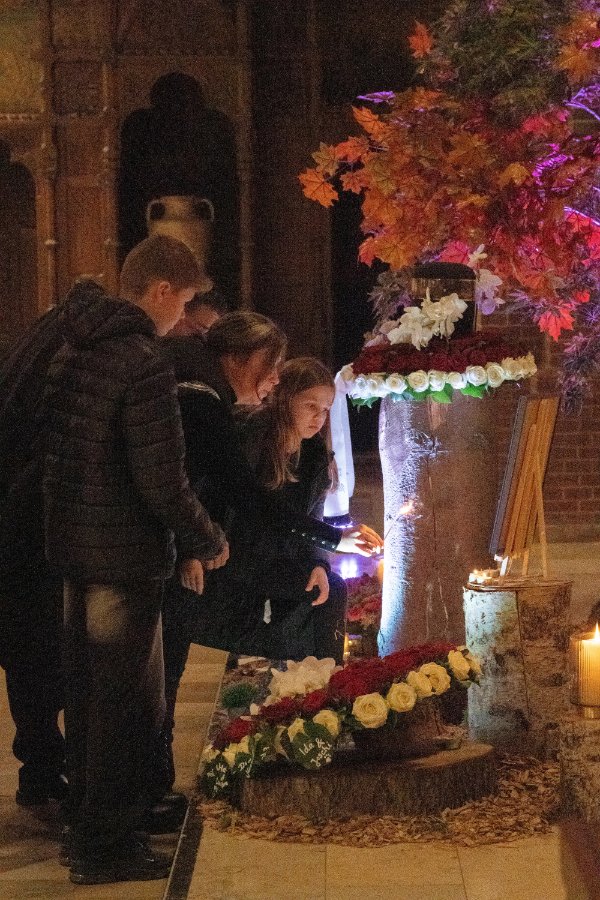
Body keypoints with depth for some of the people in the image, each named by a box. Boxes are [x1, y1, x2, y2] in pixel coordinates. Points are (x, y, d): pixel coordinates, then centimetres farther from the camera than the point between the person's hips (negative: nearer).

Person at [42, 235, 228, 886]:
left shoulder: (71, 352, 7)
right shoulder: (143, 365, -20)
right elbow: (163, 481, -22)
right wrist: (207, 541, -6)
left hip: (72, 550, 9)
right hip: (125, 561, -9)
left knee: (86, 697, 18)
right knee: (127, 705, 2)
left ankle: (83, 828, 29)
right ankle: (106, 848, 9)